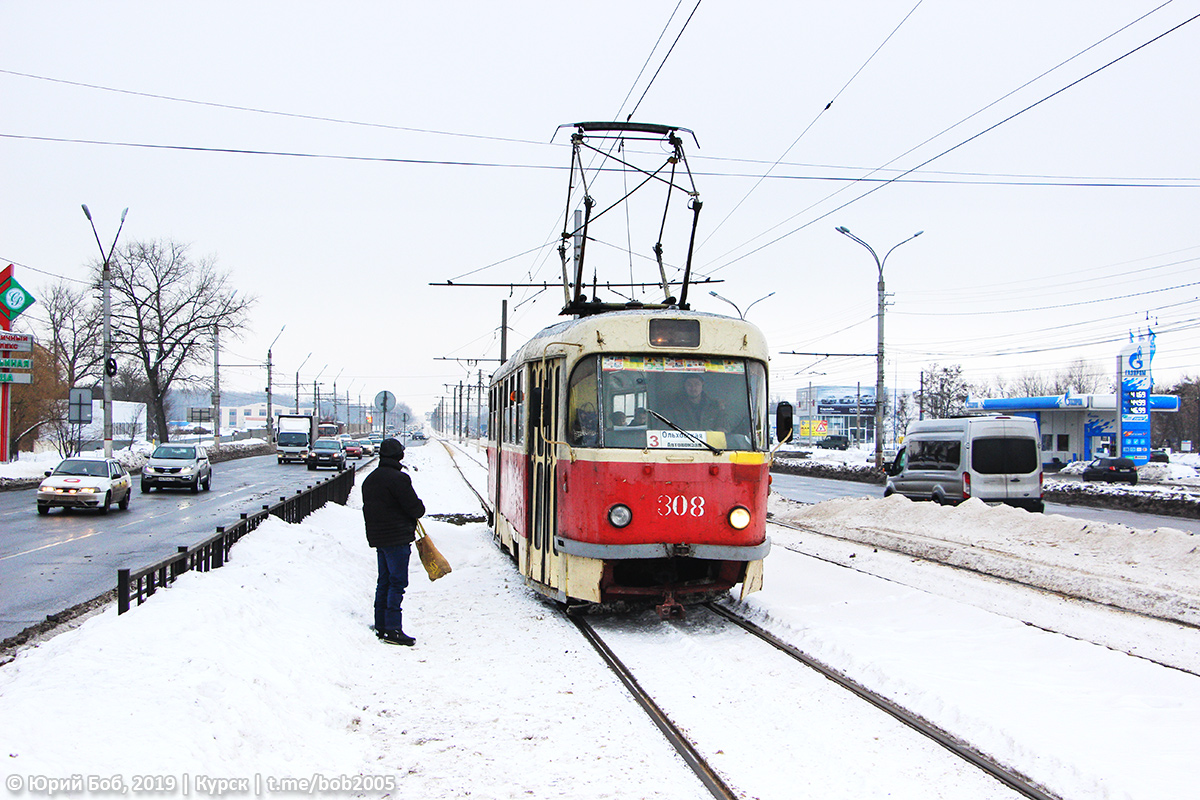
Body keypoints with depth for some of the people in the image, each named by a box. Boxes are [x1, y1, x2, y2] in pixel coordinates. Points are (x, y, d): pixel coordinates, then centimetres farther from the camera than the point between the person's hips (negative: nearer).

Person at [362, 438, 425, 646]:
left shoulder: (369, 479, 13)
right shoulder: (398, 478, -15)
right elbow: (415, 508, -15)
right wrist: (420, 510, 8)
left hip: (377, 536, 9)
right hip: (397, 537, -9)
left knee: (384, 581, 15)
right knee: (397, 582, -7)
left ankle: (381, 626, 20)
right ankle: (393, 629, -11)